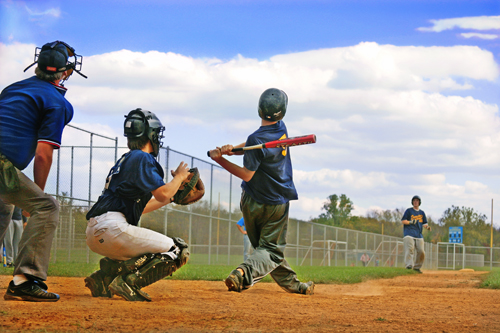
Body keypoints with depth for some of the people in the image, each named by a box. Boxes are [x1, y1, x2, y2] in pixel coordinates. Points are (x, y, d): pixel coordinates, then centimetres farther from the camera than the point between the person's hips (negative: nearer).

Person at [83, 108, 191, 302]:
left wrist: (174, 195, 37)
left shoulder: (125, 160, 27)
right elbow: (162, 194, -8)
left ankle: (104, 275, 7)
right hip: (112, 228, -9)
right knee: (179, 251, -3)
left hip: (94, 235, 9)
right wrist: (179, 177, 11)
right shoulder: (141, 158, -1)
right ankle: (128, 282, -19)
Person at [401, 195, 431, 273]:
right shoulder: (409, 211, 7)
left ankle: (417, 267, 11)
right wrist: (410, 222, -15)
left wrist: (427, 227, -2)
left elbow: (424, 223, 21)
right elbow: (403, 221, 2)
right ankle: (409, 265, -33)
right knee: (410, 249, -23)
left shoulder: (422, 213, 20)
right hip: (409, 234, -5)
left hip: (419, 234, 5)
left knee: (421, 251, -4)